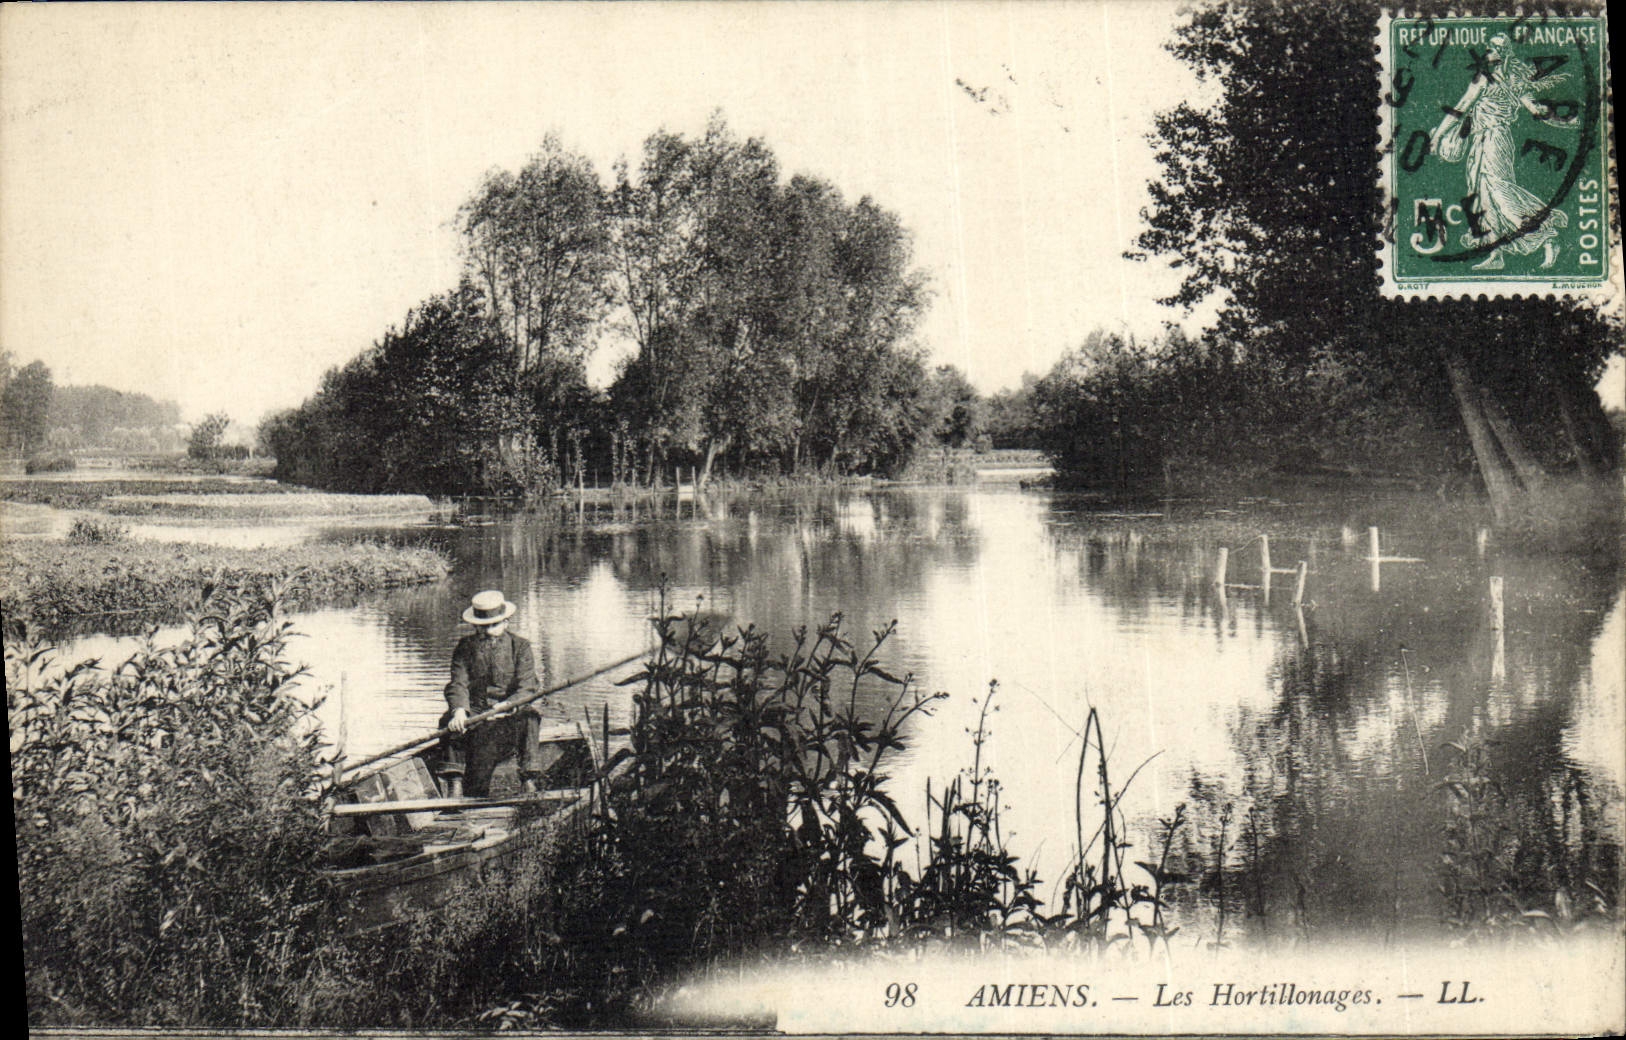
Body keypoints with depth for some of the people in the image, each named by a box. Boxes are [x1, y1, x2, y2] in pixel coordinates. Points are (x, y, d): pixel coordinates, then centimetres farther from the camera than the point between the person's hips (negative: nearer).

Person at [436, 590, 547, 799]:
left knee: (530, 713, -33)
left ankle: (530, 779, -33)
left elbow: (526, 689, -11)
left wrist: (506, 706, -32)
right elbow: (458, 684, -6)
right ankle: (454, 780, -25)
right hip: (475, 711, 2)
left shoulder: (520, 647, 1)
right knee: (449, 720, -27)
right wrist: (459, 710, -29)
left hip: (511, 711, -2)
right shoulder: (465, 647, 7)